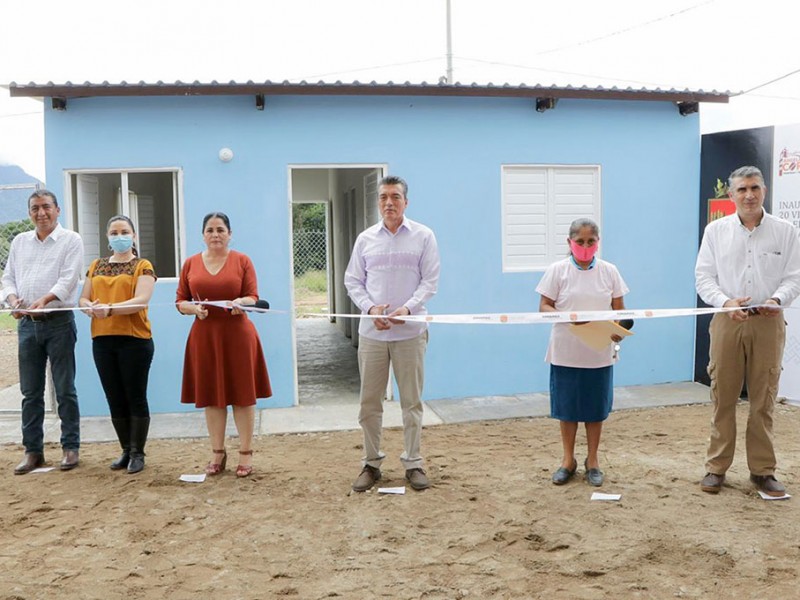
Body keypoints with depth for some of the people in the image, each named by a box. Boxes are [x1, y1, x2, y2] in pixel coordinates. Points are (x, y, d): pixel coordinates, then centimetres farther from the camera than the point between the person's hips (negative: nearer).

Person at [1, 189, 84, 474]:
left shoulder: (71, 240, -1)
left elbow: (68, 279, -12)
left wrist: (43, 300, -27)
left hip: (59, 322, -4)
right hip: (27, 323, 5)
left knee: (65, 390, 1)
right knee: (30, 391, 8)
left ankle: (70, 447, 11)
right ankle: (32, 450, 17)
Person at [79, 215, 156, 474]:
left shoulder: (142, 266, 0)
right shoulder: (96, 266, 16)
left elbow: (141, 300, -13)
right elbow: (83, 298, 12)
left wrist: (110, 308, -27)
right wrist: (89, 307, -12)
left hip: (134, 339, -5)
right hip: (102, 340, 5)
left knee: (136, 397, 1)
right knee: (115, 399, 10)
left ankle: (138, 453, 10)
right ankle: (126, 450, 22)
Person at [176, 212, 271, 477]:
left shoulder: (242, 260, 2)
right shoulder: (191, 263, 8)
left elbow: (253, 297, -3)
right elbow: (180, 301, 7)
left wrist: (241, 303, -24)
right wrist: (194, 308, -14)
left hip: (238, 335, -2)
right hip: (204, 336, 2)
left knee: (243, 394, 2)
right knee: (210, 395, 8)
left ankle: (246, 453, 13)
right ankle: (218, 452, 21)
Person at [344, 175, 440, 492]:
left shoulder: (423, 236, 2)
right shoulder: (365, 239, 7)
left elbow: (430, 280, -2)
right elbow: (353, 281, 8)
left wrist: (407, 308, -17)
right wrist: (370, 308, -9)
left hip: (410, 331, -2)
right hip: (372, 332, 2)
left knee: (411, 400, 5)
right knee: (369, 402, 6)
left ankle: (413, 463, 17)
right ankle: (371, 463, 19)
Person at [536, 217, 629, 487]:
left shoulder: (609, 271, 1)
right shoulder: (557, 270, -4)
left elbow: (619, 309, 5)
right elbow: (544, 307, -4)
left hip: (599, 353, 1)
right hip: (566, 353, -1)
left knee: (596, 408, 10)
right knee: (567, 407, 9)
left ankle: (592, 460, 27)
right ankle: (568, 459, 26)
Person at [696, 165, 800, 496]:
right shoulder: (716, 230, 5)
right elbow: (703, 276, 2)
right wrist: (725, 301, -15)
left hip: (768, 322, 0)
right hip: (727, 320, 0)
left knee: (763, 400, 6)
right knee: (722, 397, 4)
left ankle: (763, 470, 17)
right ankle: (716, 467, 14)